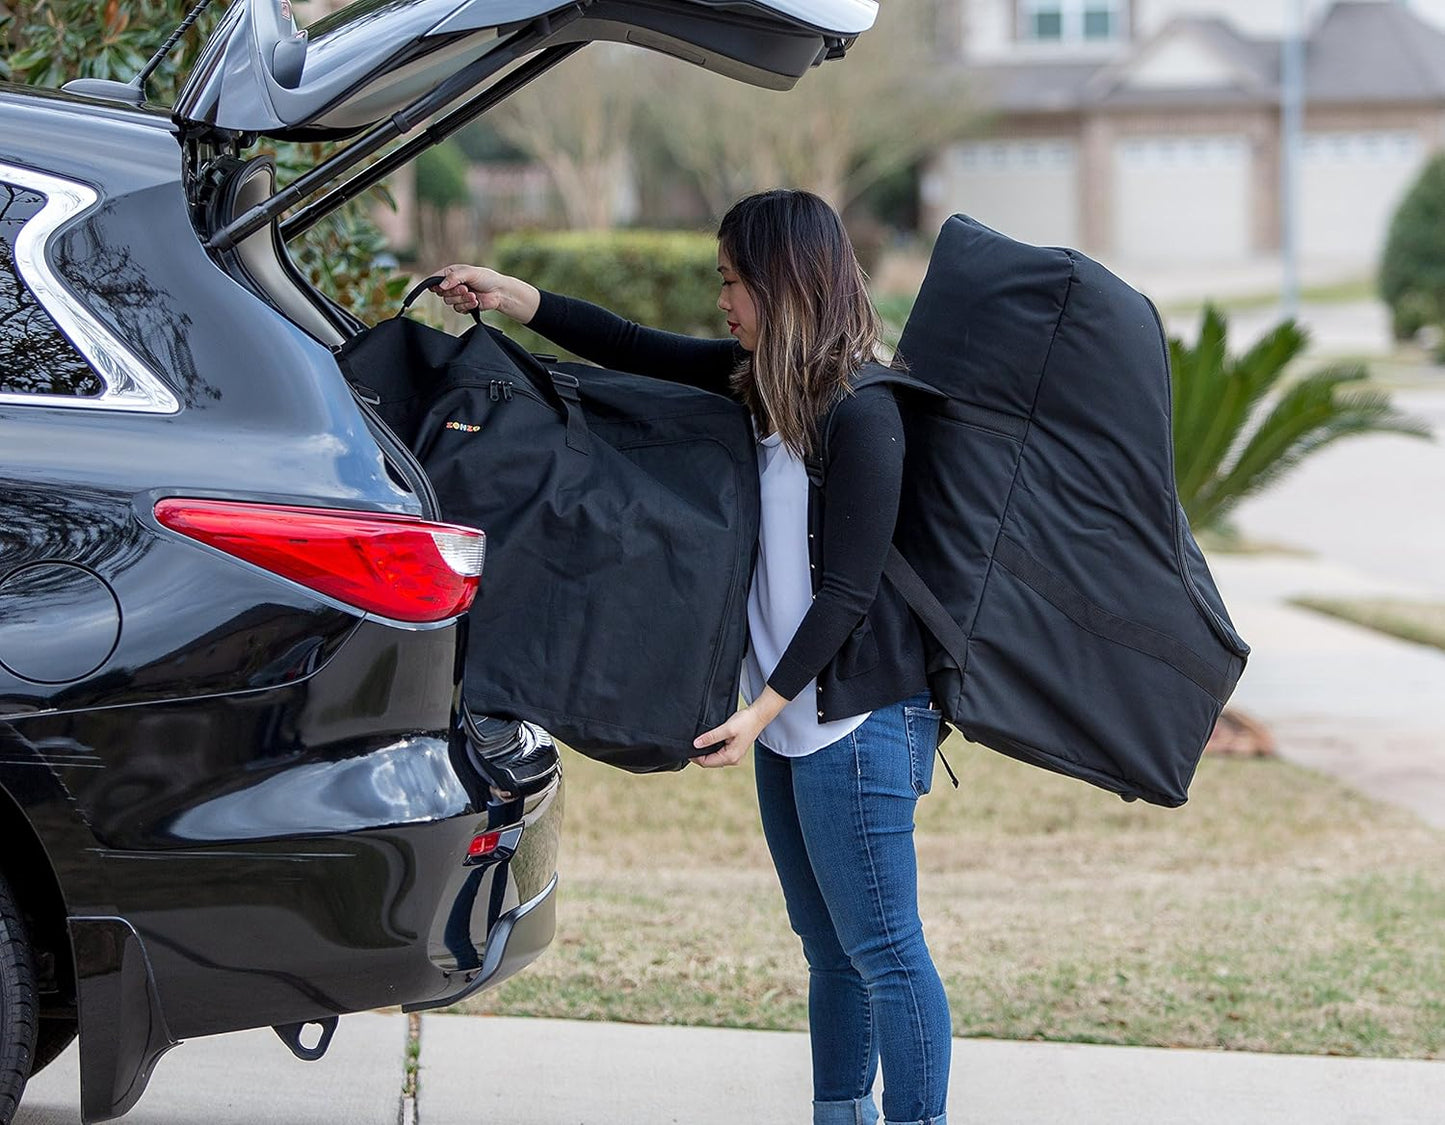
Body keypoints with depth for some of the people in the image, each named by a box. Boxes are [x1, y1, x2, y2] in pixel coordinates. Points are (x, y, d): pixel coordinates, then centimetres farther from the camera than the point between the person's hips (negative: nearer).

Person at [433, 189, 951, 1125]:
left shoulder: (862, 416, -16)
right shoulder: (759, 380, 9)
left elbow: (848, 590, -17)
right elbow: (640, 352, 18)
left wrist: (762, 709, -18)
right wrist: (515, 299, 11)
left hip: (857, 723, -9)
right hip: (792, 719, 9)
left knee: (884, 949, -6)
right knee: (829, 944, 15)